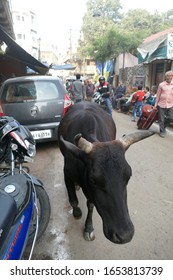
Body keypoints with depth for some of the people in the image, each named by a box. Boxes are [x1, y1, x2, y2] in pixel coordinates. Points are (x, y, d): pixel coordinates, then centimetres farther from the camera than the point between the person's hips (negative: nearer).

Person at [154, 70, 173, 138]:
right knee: (161, 119, 4)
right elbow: (158, 95, 2)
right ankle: (162, 131, 20)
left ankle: (163, 125, 29)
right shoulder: (161, 84, -1)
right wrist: (156, 104, 2)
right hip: (161, 104, -2)